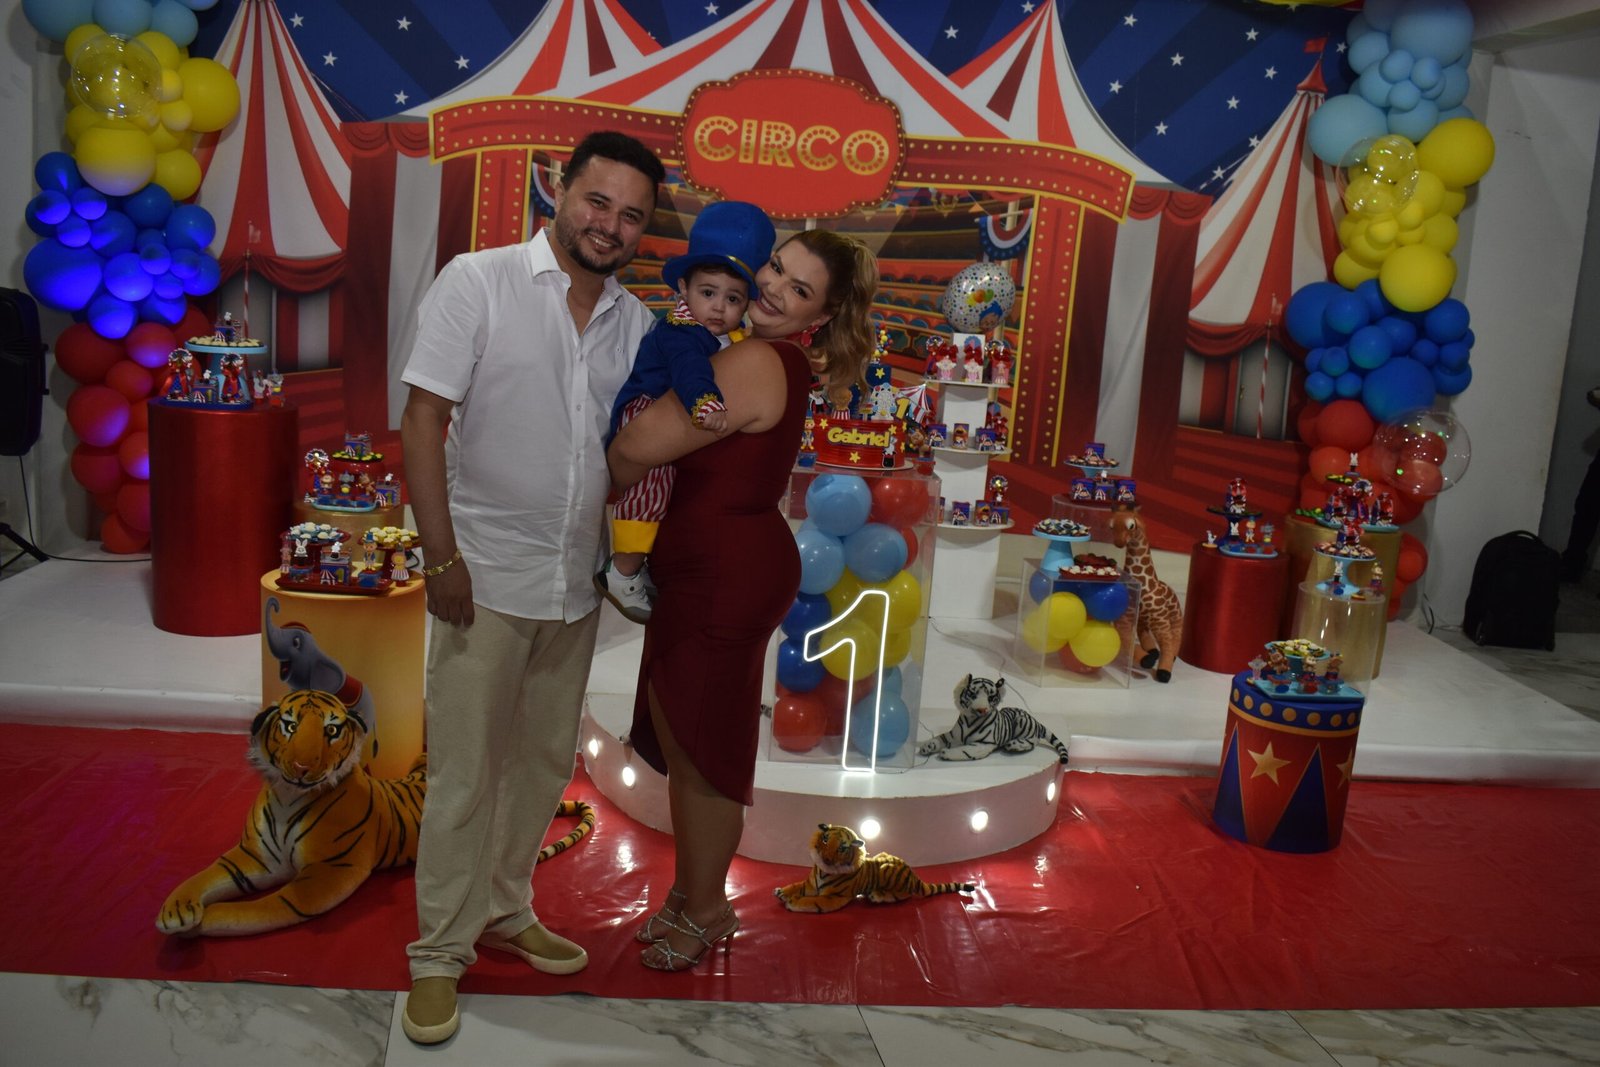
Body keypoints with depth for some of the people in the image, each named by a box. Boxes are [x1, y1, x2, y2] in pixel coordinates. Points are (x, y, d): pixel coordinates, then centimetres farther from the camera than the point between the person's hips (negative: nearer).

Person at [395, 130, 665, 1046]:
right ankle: (440, 954, 19)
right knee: (465, 775, 1)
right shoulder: (477, 284, -7)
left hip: (577, 584, 6)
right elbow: (425, 419, -10)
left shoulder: (636, 323, 8)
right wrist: (441, 554, -17)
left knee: (545, 763, 17)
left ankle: (505, 912, 36)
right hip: (487, 577, -5)